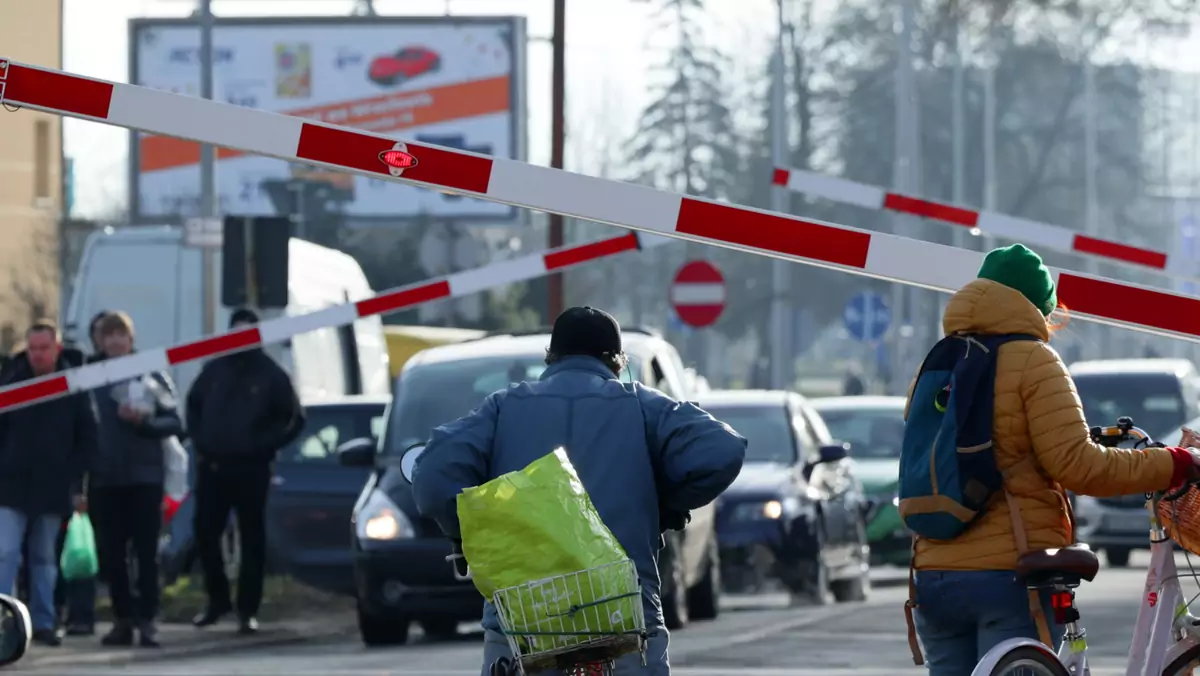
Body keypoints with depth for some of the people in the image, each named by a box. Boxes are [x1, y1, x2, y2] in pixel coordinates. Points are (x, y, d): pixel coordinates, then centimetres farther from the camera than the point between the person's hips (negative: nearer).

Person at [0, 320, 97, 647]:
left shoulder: (74, 388, 1)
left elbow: (87, 439, 5)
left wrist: (76, 482, 0)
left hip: (53, 488, 1)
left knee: (44, 557, 11)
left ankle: (43, 622, 17)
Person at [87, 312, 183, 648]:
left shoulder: (153, 376, 2)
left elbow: (174, 423, 0)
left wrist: (144, 422, -17)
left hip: (145, 476, -2)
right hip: (104, 478, 2)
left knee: (147, 552, -3)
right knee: (111, 553, 3)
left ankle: (147, 620, -2)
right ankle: (122, 619, 10)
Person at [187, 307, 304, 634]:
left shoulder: (271, 375, -2)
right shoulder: (215, 369, 7)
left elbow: (294, 420, 2)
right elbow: (193, 405, 20)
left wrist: (263, 446, -7)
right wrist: (200, 442, 7)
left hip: (250, 471, -3)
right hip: (211, 468, 3)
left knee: (252, 539, 0)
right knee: (205, 534, 3)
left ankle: (248, 610, 4)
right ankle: (217, 599, 18)